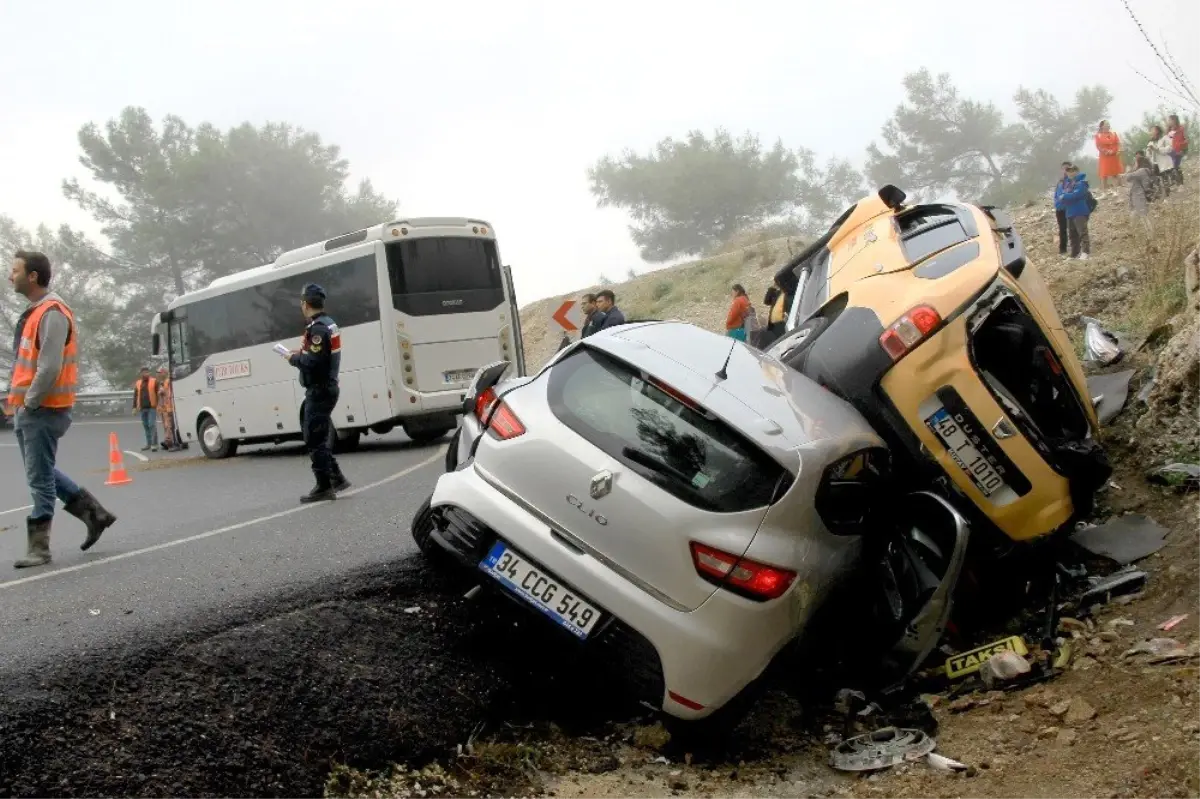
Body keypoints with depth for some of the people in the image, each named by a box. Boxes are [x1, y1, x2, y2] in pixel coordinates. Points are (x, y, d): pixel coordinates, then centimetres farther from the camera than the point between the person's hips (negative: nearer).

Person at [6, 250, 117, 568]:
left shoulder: (52, 313, -17)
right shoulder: (35, 312, 13)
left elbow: (50, 368, -23)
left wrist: (29, 402, -14)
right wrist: (16, 397, 10)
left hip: (44, 410, -10)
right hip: (28, 410, 10)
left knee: (40, 478, -2)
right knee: (43, 474, 17)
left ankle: (39, 548, 6)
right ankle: (95, 514, 23)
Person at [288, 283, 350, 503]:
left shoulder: (318, 328, -18)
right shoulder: (328, 324, 14)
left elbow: (314, 361, -26)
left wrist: (294, 358, -10)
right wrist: (302, 353, 9)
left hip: (319, 390, -10)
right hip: (325, 387, 10)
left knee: (314, 439, -4)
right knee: (318, 437, 17)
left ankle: (324, 487, 0)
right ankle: (336, 479, 20)